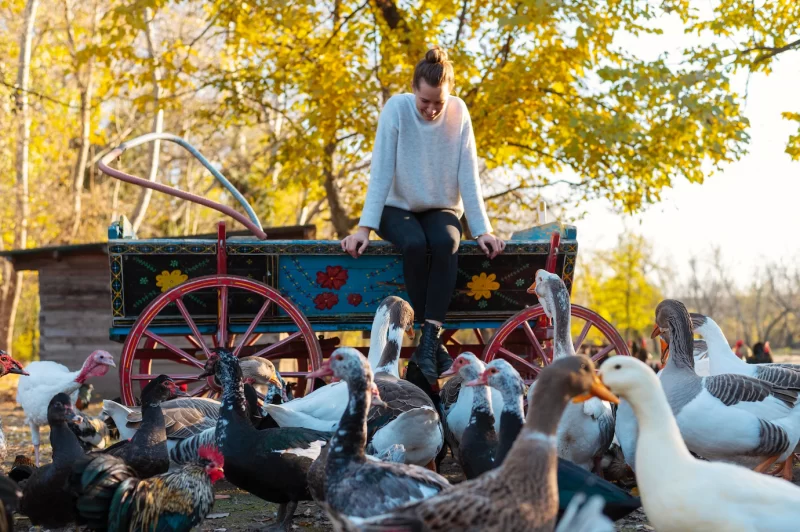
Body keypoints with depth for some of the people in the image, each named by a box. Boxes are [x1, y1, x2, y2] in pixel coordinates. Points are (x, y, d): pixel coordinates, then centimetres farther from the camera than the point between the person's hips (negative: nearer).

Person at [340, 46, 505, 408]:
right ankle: (430, 342, -29)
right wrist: (365, 226, -25)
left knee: (446, 243, -34)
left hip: (441, 209, 1)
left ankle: (428, 342, -36)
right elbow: (381, 171, -18)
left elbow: (468, 176, -9)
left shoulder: (458, 112, -10)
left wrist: (482, 229, -16)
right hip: (398, 208, -1)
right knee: (415, 245, -35)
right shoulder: (397, 108, -16)